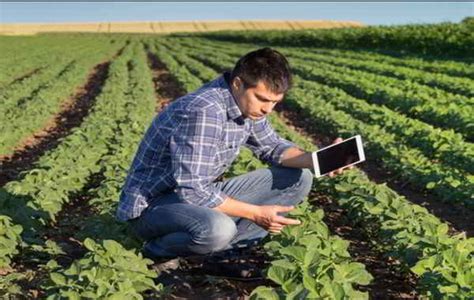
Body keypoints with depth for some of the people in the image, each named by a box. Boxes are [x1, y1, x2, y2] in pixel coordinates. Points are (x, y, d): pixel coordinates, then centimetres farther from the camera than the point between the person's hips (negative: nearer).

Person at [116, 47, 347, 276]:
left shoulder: (247, 102, -2)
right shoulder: (203, 111, -30)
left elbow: (272, 146, 11)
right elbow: (192, 190, -31)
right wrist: (256, 213, -24)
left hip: (204, 195, 9)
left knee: (298, 179, 0)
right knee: (217, 230, -42)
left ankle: (228, 244, -5)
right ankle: (160, 250, -10)